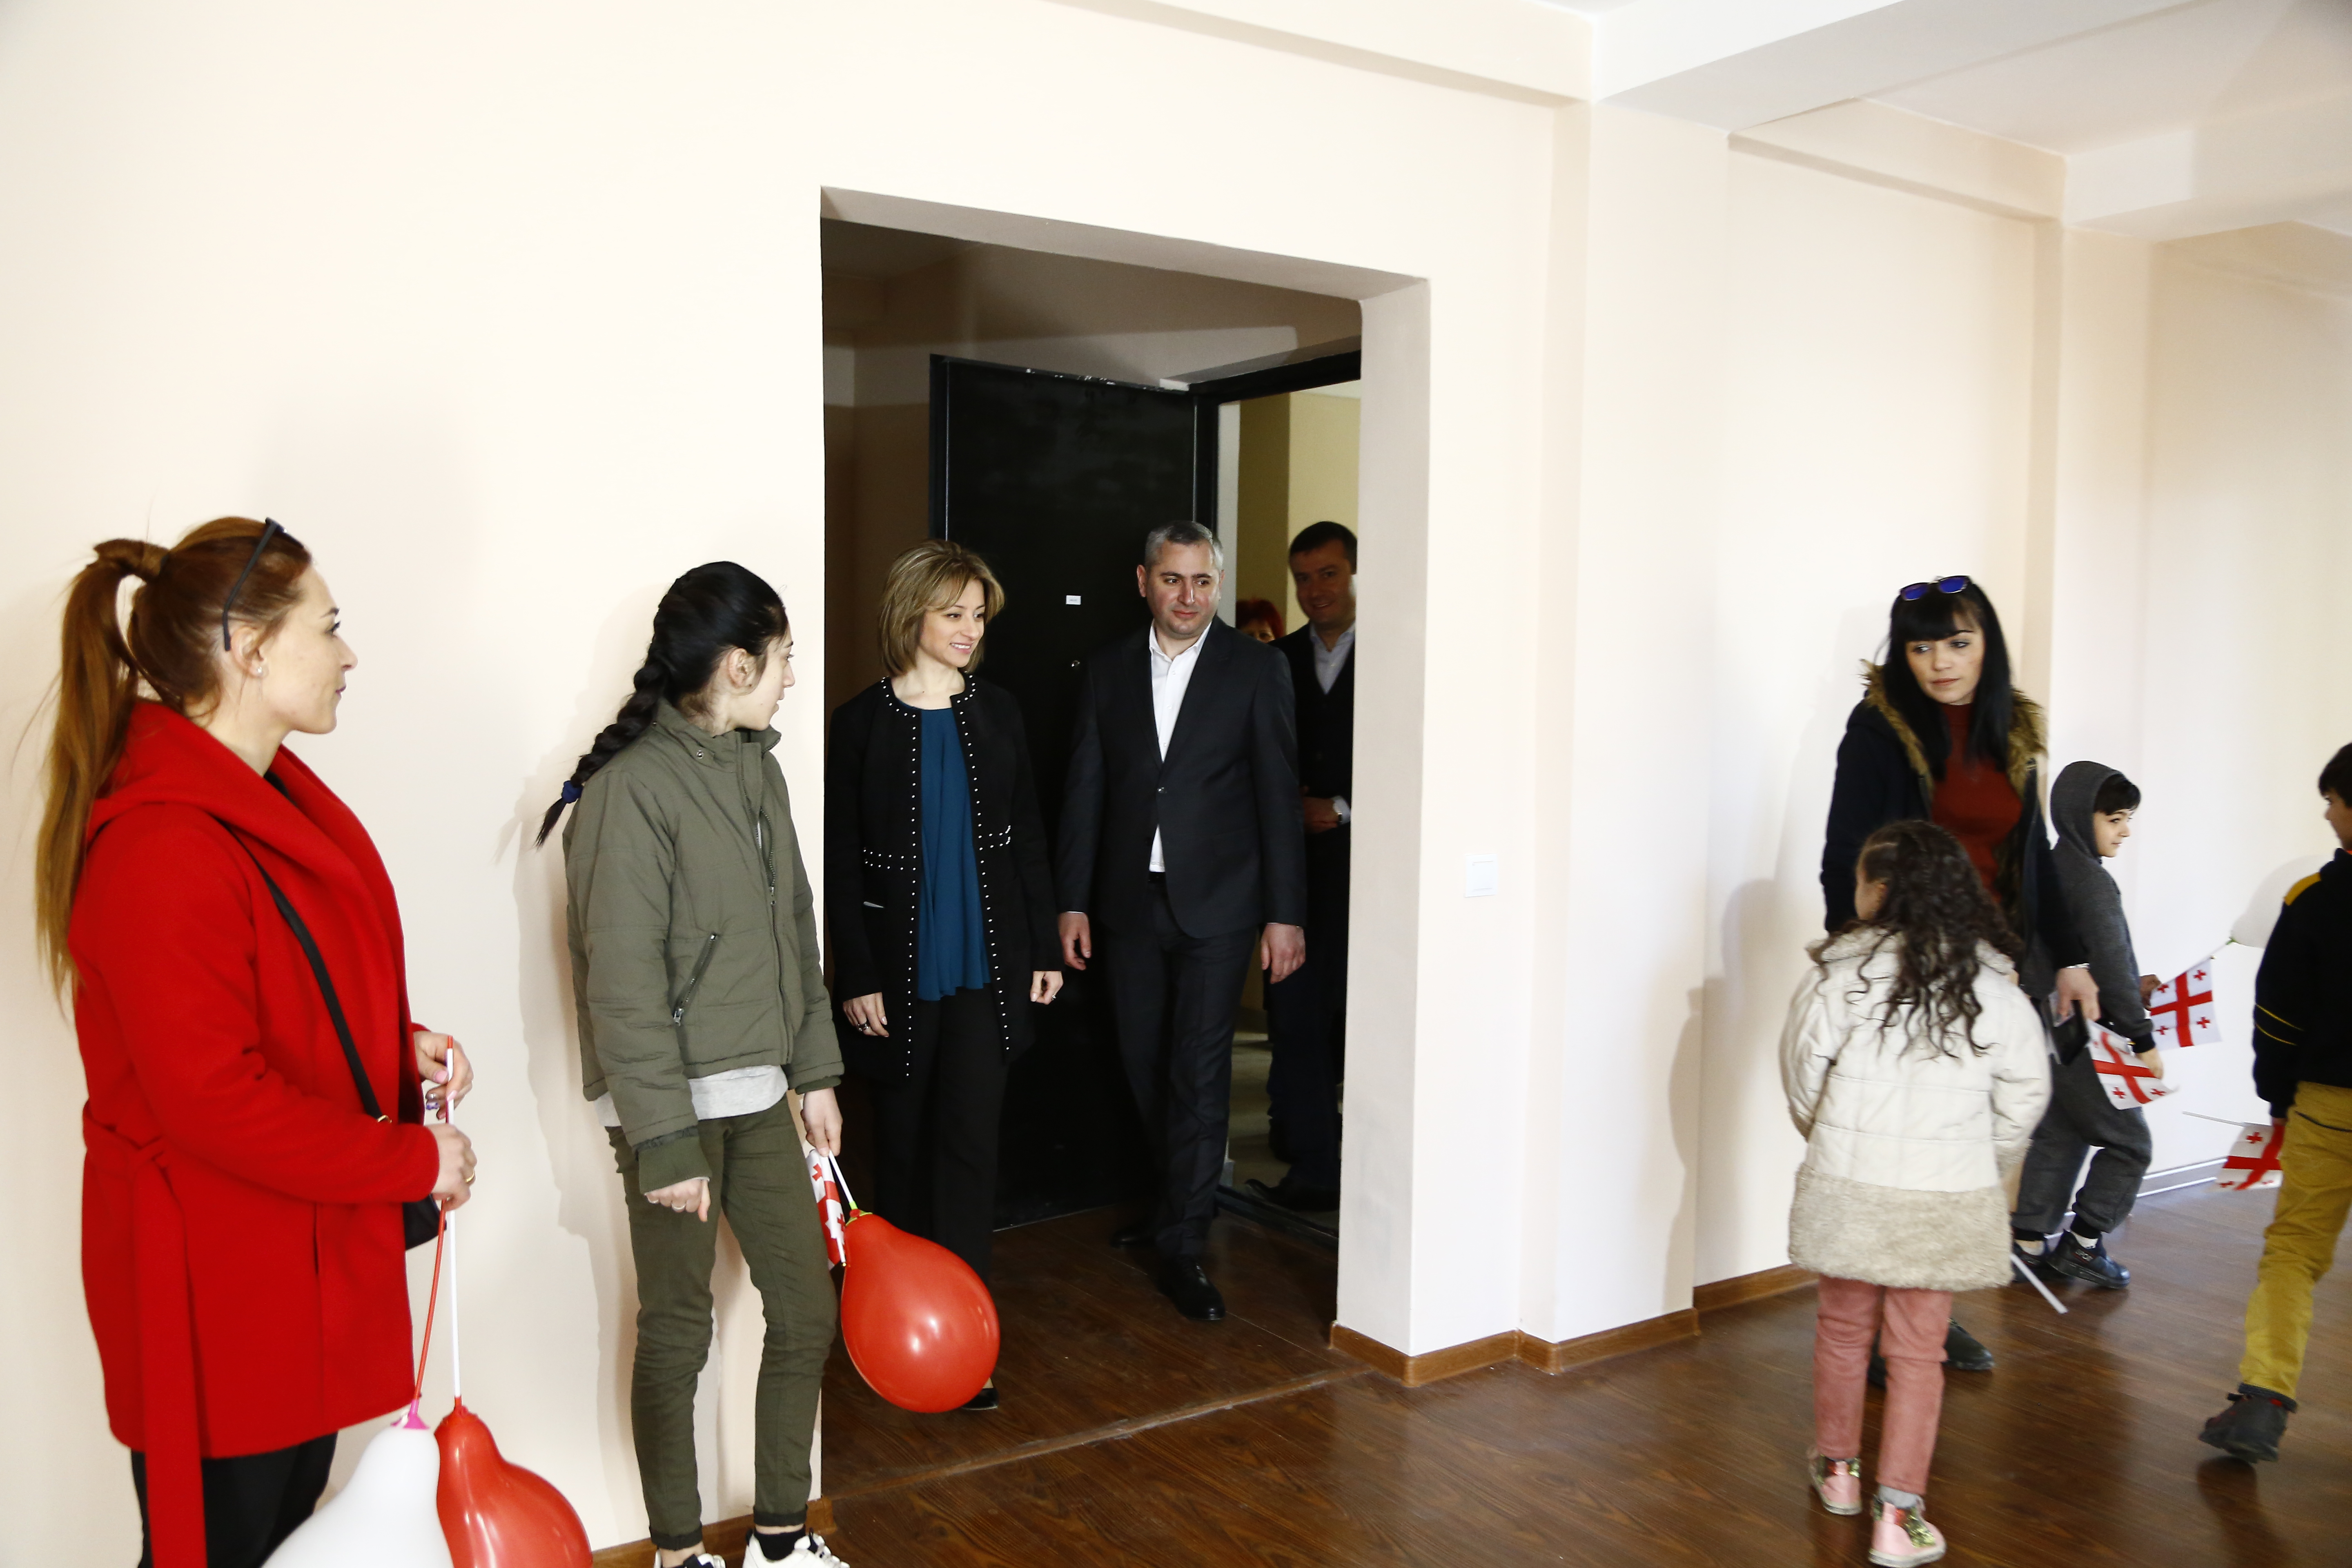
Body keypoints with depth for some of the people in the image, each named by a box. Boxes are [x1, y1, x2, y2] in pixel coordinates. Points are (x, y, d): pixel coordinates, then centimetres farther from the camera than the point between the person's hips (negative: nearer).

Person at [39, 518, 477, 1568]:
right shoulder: (162, 849, -24)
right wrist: (415, 1161, -17)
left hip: (305, 1257, 9)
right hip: (216, 1283, -9)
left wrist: (402, 1047, 1)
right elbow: (216, 1103, -26)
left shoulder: (271, 796, 8)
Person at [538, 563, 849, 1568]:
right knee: (678, 1333, 6)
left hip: (758, 1094, 8)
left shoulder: (756, 767, 8)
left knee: (806, 1308, 12)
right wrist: (665, 1139, -18)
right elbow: (623, 983, -18)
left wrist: (815, 1070, 12)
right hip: (674, 1105, -7)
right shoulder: (632, 788, -16)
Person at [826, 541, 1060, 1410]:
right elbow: (840, 861, -4)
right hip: (899, 969, -1)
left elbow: (1027, 839, 9)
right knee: (903, 1138, 11)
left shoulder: (997, 712, 5)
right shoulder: (861, 723, -4)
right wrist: (857, 977, -8)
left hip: (986, 964, 2)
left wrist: (1044, 947, 6)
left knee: (971, 1139, -2)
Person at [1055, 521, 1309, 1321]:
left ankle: (1183, 1244, 8)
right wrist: (1072, 901, 2)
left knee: (1199, 1071, -3)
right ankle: (1179, 1200, 34)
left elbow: (1279, 796, -4)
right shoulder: (1108, 670, 6)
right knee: (1144, 1067, 12)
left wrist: (1284, 914, -7)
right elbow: (1084, 792, 7)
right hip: (1130, 903, 3)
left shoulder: (1257, 669, -2)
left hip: (1217, 903, -3)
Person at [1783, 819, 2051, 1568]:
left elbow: (1803, 1076, -3)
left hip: (1848, 1188, -1)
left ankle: (1838, 1469, 35)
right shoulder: (1994, 984, -4)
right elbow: (2025, 1094, 2)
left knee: (1844, 1330, 18)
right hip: (1947, 1199, 1)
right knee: (1918, 1350, 10)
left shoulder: (1841, 973, -10)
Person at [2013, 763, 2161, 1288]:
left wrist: (2134, 987, 15)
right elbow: (2110, 969, -19)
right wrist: (2143, 1039, -14)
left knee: (2057, 1136, 15)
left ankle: (2030, 1241, 19)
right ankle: (2084, 1243, 10)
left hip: (2050, 1034, 9)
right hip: (2081, 1040, -9)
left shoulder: (2050, 871, 9)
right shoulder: (2092, 882, -18)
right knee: (2129, 1140, 5)